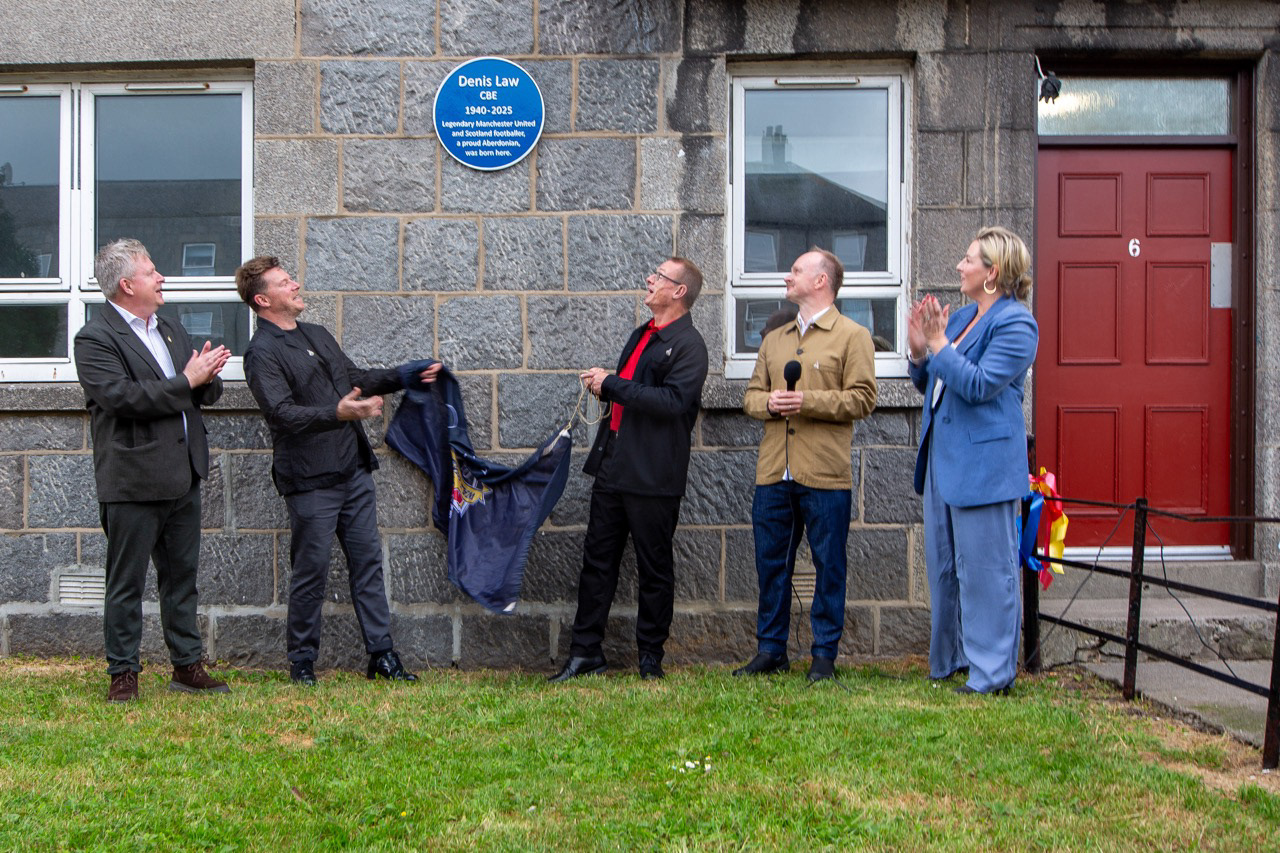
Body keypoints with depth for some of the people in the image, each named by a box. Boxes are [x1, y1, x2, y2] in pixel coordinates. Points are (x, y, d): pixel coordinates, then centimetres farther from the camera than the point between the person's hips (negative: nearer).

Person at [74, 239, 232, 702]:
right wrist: (186, 381, -20)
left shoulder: (172, 331, 17)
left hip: (183, 477, 7)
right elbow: (120, 396, -21)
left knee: (182, 577, 14)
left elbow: (205, 393, 18)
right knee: (126, 584, 2)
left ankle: (188, 666, 23)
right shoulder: (95, 338, -8)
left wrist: (207, 377, -6)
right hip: (133, 482, -7)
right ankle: (123, 673, 11)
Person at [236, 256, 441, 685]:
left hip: (353, 469, 7)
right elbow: (281, 413, -23)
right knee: (311, 571, 1)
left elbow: (355, 377, 29)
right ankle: (301, 662, 15)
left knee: (368, 561, 7)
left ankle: (382, 654, 12)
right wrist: (338, 413, -36)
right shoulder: (261, 353, -10)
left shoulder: (318, 335, 16)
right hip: (309, 480, -7)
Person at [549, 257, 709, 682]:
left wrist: (612, 385, -18)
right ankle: (586, 652, 14)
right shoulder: (641, 335, 18)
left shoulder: (688, 345, -9)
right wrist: (604, 386, 7)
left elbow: (674, 400, -23)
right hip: (613, 467, 8)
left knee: (655, 567, 4)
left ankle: (650, 655, 15)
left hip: (653, 476, -8)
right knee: (597, 559, 8)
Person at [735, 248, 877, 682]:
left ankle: (824, 655, 11)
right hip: (773, 472, 5)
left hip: (825, 475, -5)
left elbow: (862, 398, -7)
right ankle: (771, 650, 18)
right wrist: (768, 402, -4)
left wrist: (807, 401, -16)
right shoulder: (775, 340, 20)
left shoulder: (852, 336, 1)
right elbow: (751, 394, 19)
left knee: (829, 565, 1)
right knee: (771, 563, 8)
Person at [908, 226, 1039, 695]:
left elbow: (979, 385, -20)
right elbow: (933, 385, 19)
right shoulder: (962, 317, 16)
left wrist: (938, 345, -17)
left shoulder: (1016, 323, -11)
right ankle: (951, 659, 29)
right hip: (943, 460, 10)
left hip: (983, 464, -10)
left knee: (984, 568, -5)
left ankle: (991, 672, 4)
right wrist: (920, 353, 2)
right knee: (944, 566, 16)